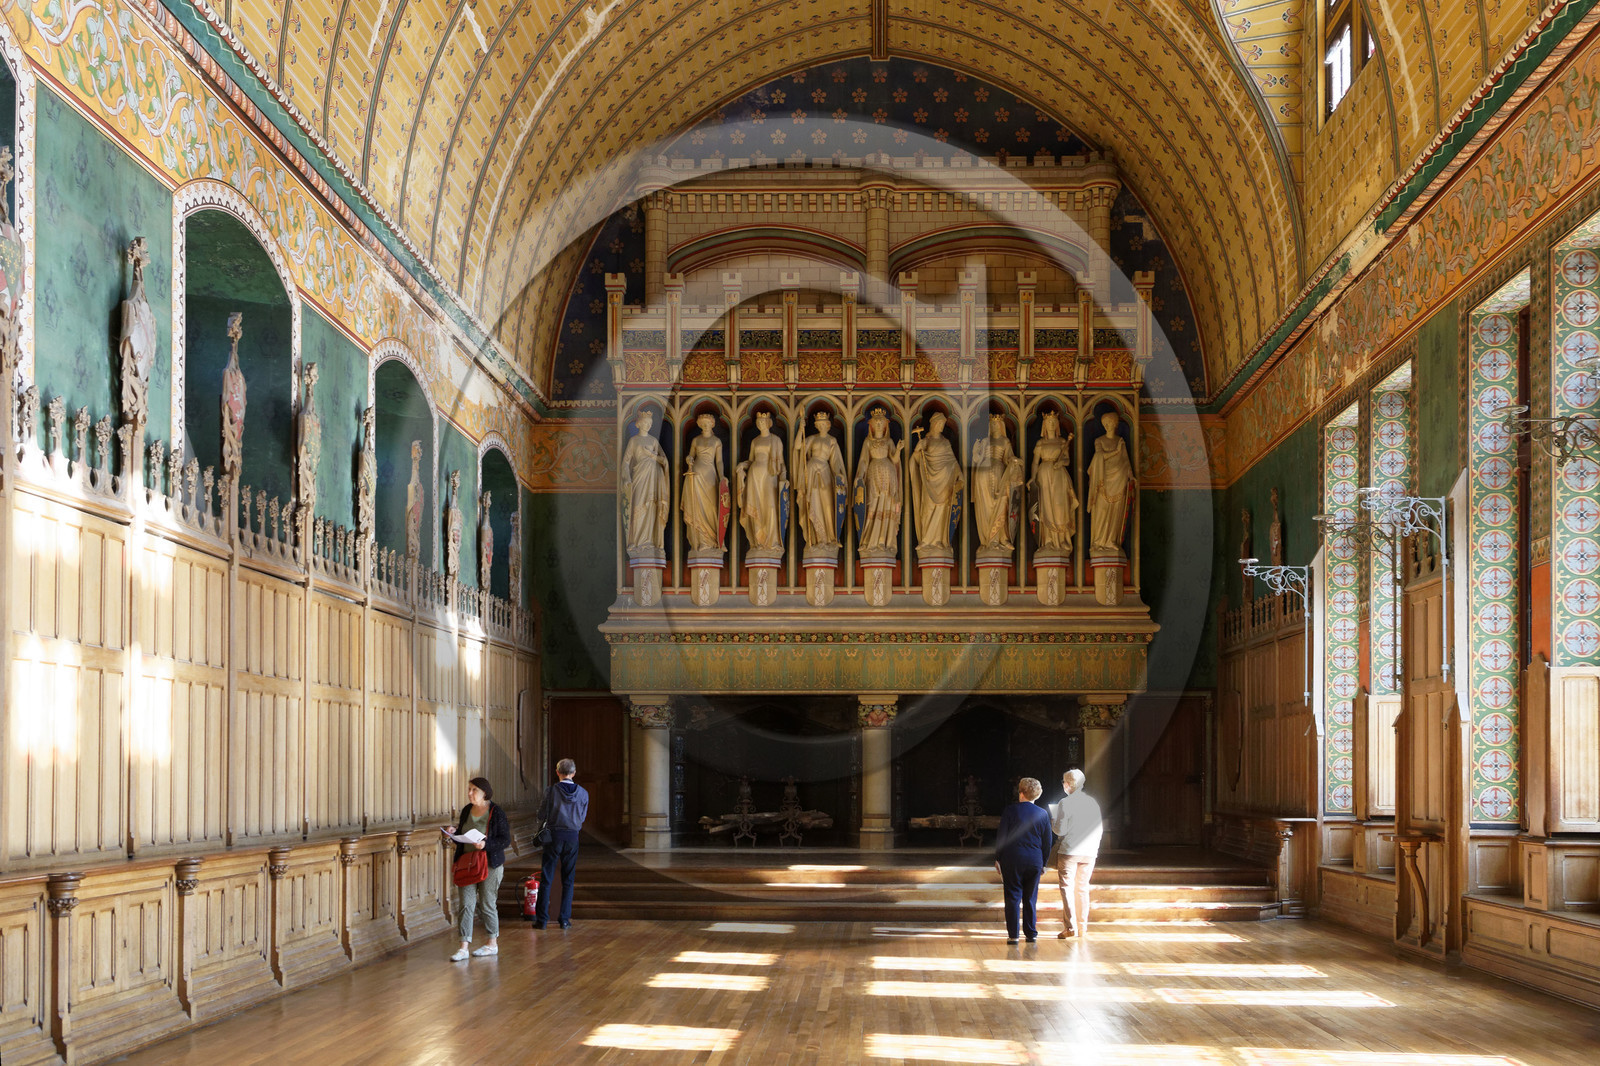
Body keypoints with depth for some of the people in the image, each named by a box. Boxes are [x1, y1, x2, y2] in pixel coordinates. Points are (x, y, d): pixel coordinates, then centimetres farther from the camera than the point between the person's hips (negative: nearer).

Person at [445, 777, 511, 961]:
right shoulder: (466, 811, 8)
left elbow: (505, 840, -10)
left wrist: (486, 844, -25)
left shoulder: (496, 812, -9)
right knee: (465, 904, -3)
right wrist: (452, 835, -5)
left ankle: (493, 944, 21)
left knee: (486, 904, 4)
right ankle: (464, 947, -3)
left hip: (490, 865, -5)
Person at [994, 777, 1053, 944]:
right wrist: (1043, 863, 17)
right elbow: (1047, 842, 7)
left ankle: (1013, 935, -1)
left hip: (1012, 861, -2)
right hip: (1034, 861, 2)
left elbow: (1001, 837, -4)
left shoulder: (1010, 811, -5)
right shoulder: (1043, 814, 2)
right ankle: (1031, 933, 12)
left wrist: (998, 858, 5)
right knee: (1031, 898, 11)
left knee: (1013, 897, 2)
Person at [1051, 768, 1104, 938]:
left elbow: (1060, 830, -12)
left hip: (1069, 851, -5)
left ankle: (1070, 926, -8)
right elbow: (1098, 830, 11)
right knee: (1082, 889, 11)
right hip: (1089, 852, 5)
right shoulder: (1092, 803, 7)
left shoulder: (1065, 803, -9)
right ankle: (1082, 927, 11)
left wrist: (1052, 820, 8)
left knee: (1067, 888, -1)